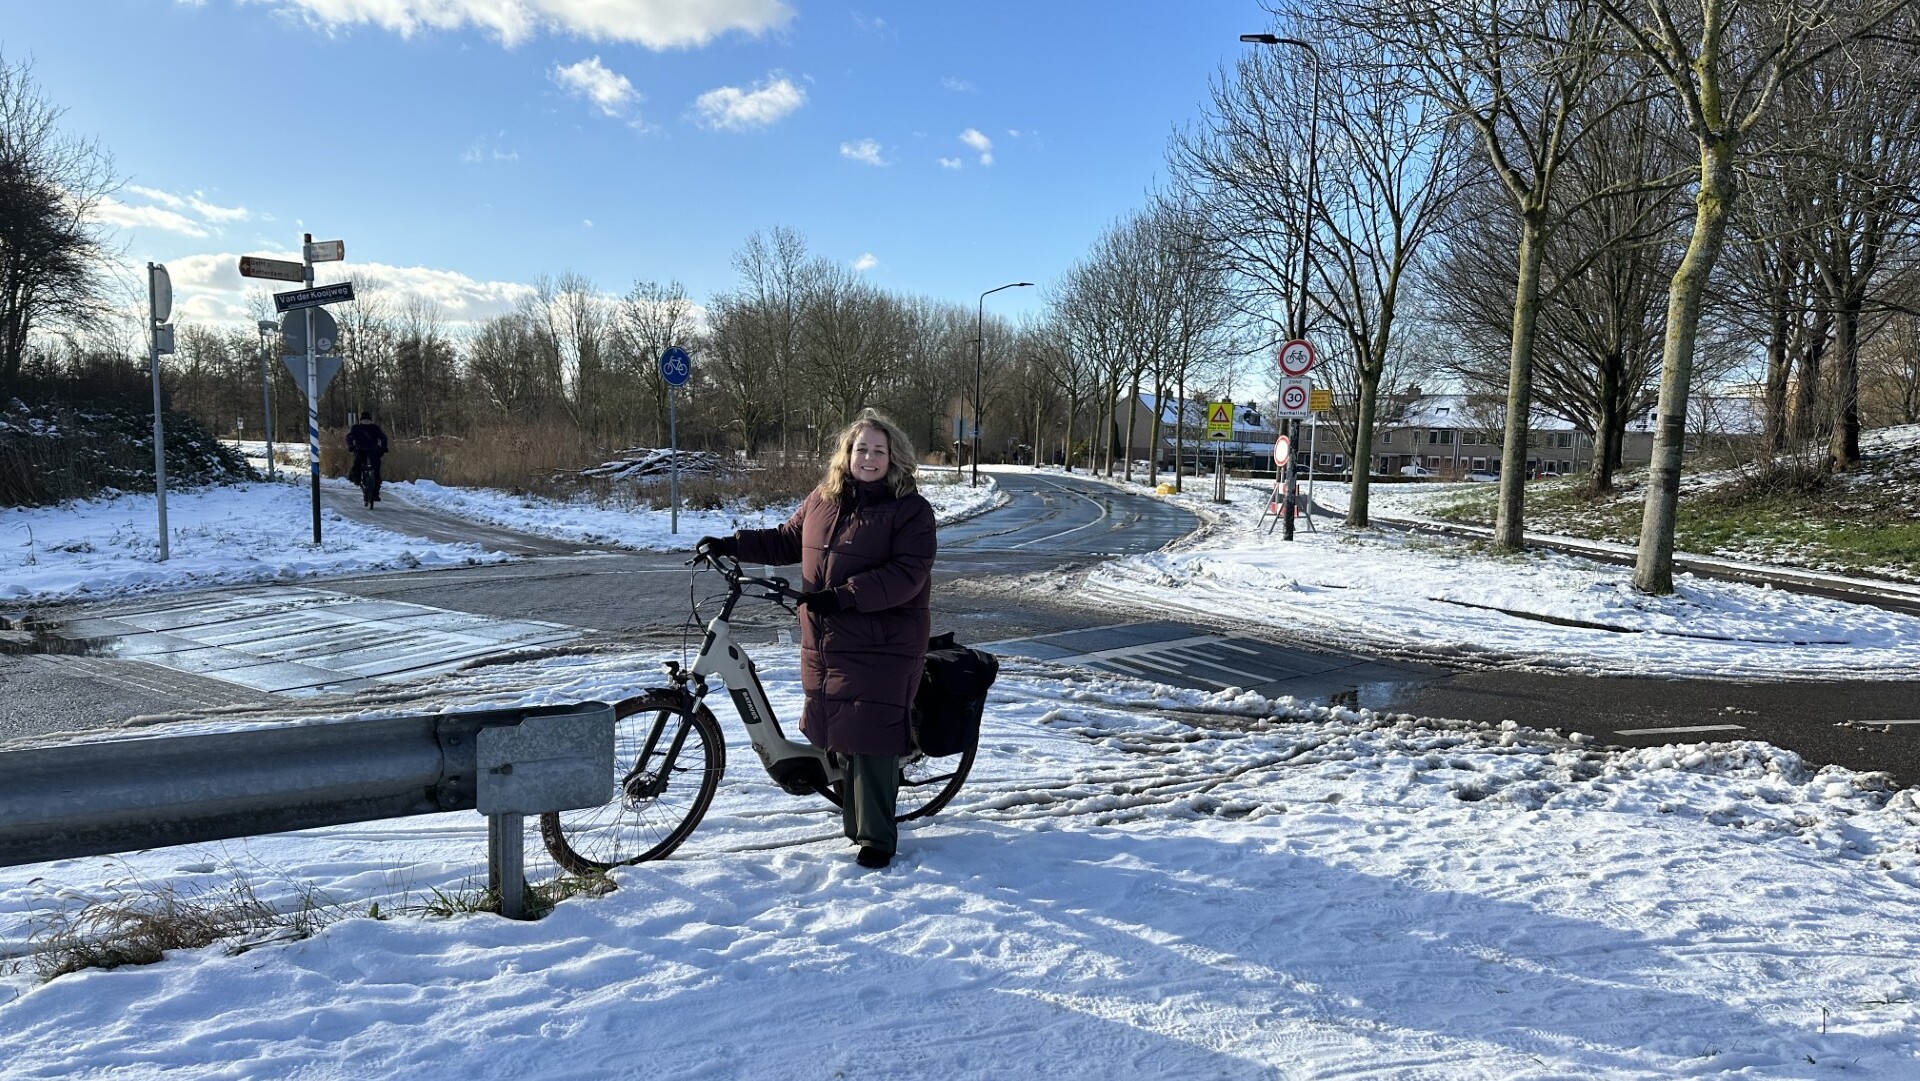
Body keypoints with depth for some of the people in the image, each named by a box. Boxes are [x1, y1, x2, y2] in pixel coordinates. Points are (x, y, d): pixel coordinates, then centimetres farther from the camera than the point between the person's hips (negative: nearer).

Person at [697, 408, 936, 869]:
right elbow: (786, 541, 23)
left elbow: (907, 574, -17)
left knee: (871, 741, -4)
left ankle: (877, 838, 9)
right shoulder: (821, 501, 12)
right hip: (824, 643, 6)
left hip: (881, 648, -6)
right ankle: (856, 822, 28)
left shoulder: (911, 510, -7)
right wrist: (731, 545, 12)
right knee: (840, 735, 13)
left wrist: (845, 596, -25)